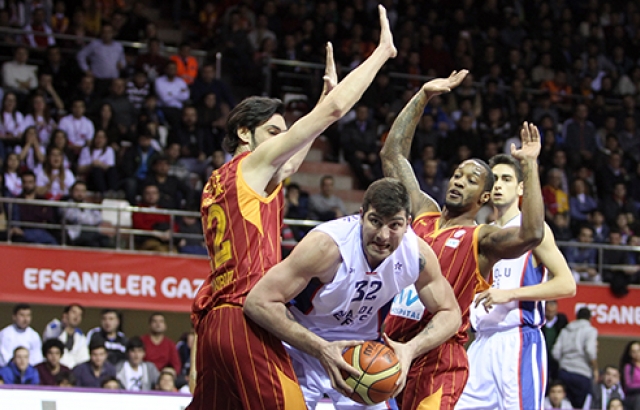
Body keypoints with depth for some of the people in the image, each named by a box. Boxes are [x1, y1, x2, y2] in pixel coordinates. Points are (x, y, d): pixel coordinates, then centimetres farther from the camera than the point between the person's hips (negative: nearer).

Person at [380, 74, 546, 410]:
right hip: (391, 351, 6)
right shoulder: (423, 214, 13)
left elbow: (531, 234, -25)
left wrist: (530, 165, -22)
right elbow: (392, 154, 16)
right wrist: (423, 97, 12)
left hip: (438, 361, -6)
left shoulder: (482, 239, -4)